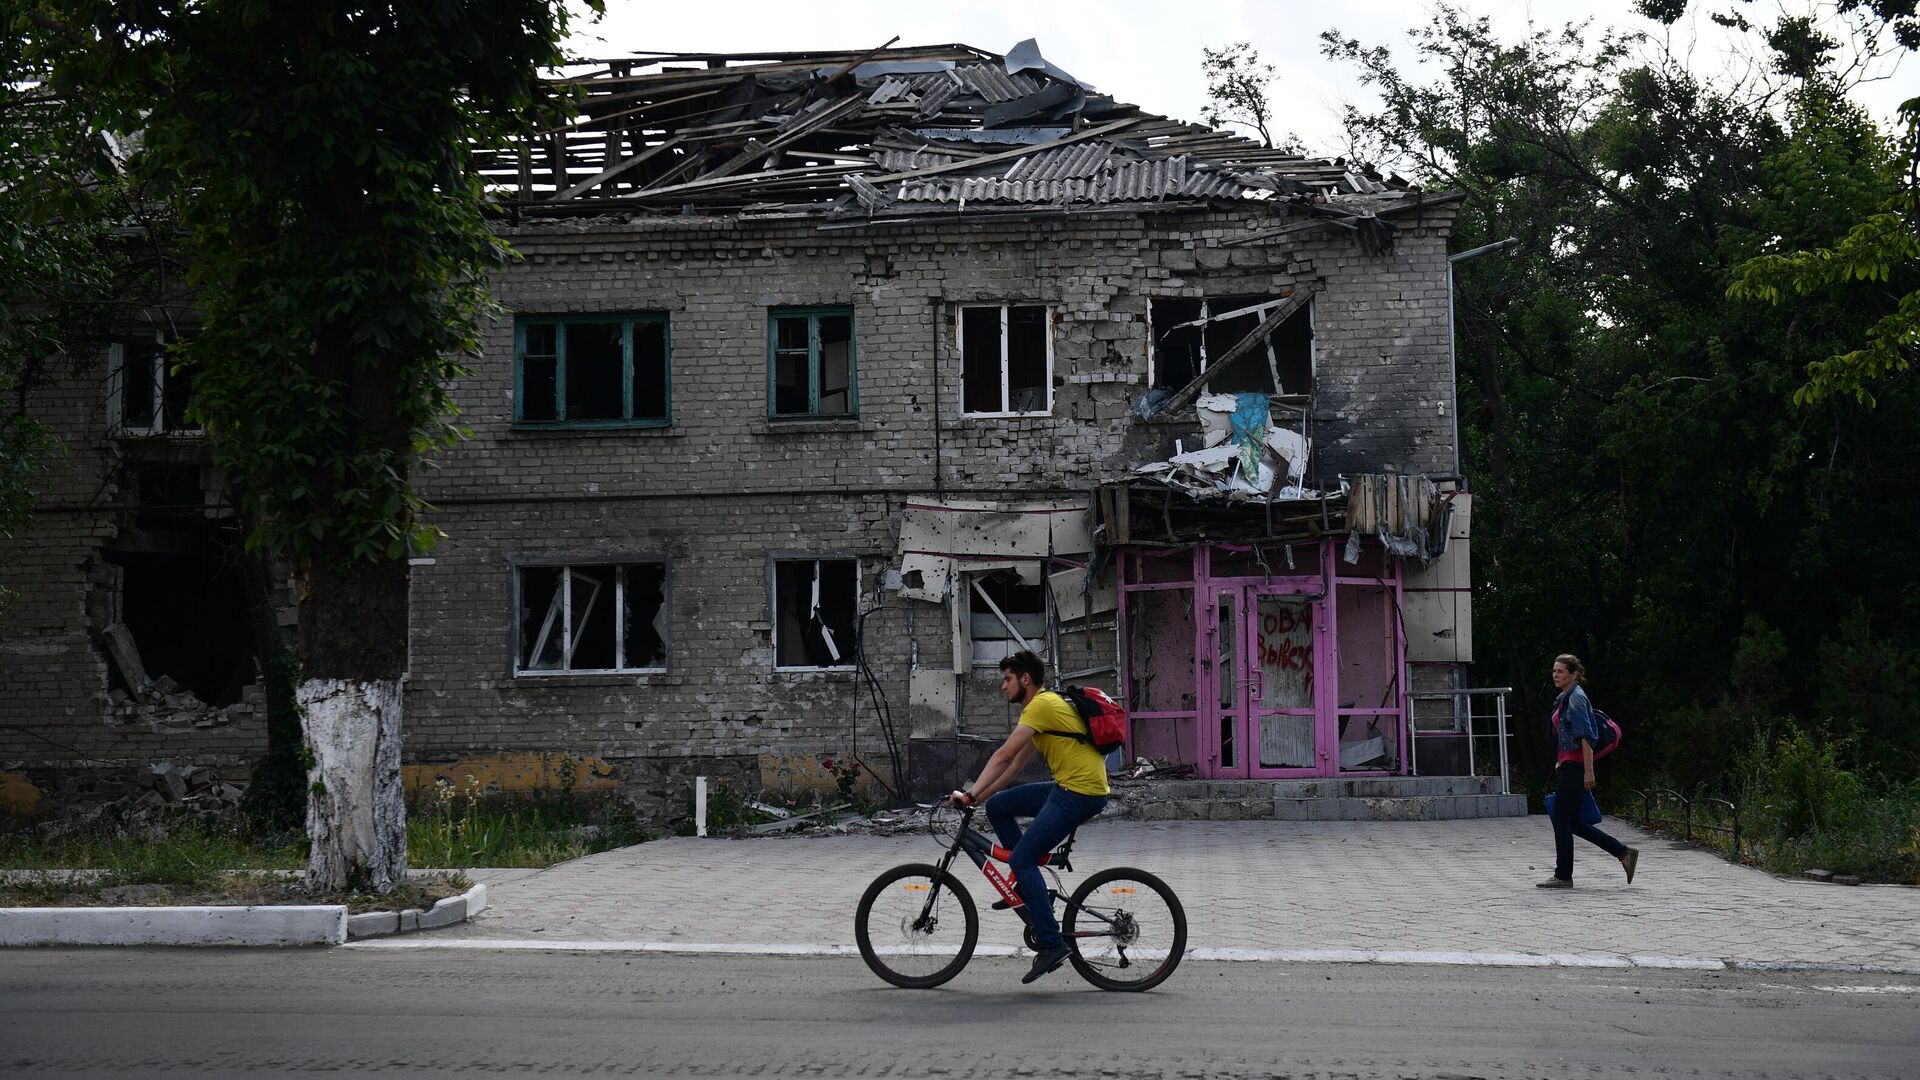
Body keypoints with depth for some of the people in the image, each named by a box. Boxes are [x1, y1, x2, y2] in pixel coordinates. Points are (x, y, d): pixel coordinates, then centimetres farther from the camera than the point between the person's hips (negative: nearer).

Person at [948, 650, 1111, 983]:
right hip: (1067, 787, 10)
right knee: (997, 807, 12)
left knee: (1022, 859, -11)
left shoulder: (1041, 705, -12)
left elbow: (1003, 756, -18)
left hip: (1081, 792, -10)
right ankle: (1029, 887, 15)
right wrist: (980, 796, 19)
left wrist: (970, 794, -17)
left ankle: (1051, 944, -11)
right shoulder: (1044, 705, 20)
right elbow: (1015, 764, 22)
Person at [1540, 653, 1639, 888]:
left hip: (1575, 765, -10)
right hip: (1566, 765, 10)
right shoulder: (1564, 699, 17)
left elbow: (1586, 737, -18)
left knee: (1562, 819, -4)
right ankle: (1624, 853, 14)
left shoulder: (1576, 698, -12)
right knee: (1572, 822, 10)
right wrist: (1559, 766, 23)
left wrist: (1588, 771, -22)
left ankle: (1563, 876, 3)